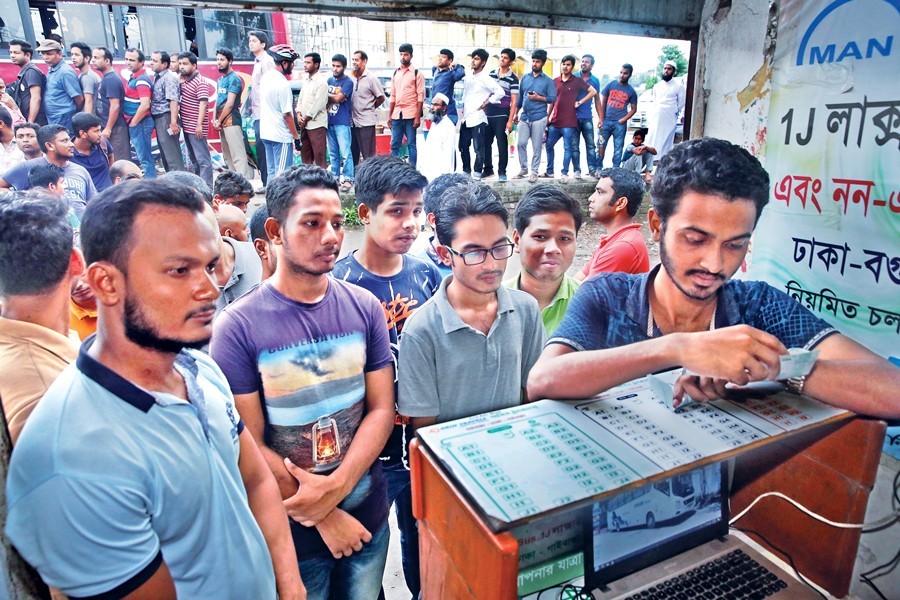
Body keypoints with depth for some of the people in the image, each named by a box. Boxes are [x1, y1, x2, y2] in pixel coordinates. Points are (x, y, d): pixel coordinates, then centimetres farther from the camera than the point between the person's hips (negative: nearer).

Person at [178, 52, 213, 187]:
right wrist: (179, 83, 10)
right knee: (193, 158, 17)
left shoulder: (200, 82, -12)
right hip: (187, 126, 10)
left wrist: (199, 124, -25)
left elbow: (203, 103, -20)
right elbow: (178, 96, 27)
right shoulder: (185, 80, 14)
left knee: (202, 159, -8)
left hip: (196, 127, -10)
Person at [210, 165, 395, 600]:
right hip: (291, 527, -3)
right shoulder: (238, 327, -15)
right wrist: (323, 516, -12)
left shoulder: (364, 308, -5)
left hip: (368, 514, 3)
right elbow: (249, 446, -13)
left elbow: (381, 409, -5)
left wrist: (336, 487, -18)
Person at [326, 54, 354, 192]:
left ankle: (348, 179, -9)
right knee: (333, 152, 11)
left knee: (345, 153, -10)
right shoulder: (329, 80, 15)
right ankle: (334, 177, 18)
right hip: (329, 122, 6)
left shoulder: (348, 82, -5)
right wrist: (333, 97, -7)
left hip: (342, 122, -6)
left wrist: (327, 95, 2)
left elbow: (338, 98, -14)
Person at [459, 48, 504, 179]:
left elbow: (500, 92, -15)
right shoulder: (468, 77, 13)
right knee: (463, 147, 11)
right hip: (466, 118, 7)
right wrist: (463, 105, 14)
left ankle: (477, 173, 7)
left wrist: (486, 103, -10)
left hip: (477, 119, -7)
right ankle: (466, 171, 23)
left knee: (478, 149, -1)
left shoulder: (486, 79, -8)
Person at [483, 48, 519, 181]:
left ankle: (502, 171, 6)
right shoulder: (492, 73, 11)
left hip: (502, 115, -5)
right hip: (488, 114, 5)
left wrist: (510, 120, -13)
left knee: (502, 144, -3)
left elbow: (514, 101, -7)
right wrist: (483, 110, 14)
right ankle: (488, 168, 22)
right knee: (486, 142, 9)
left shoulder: (513, 78, -4)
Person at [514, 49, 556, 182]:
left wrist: (538, 97, -15)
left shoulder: (548, 81, 2)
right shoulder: (525, 78, 12)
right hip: (524, 116, 3)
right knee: (521, 143, 0)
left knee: (536, 146, 1)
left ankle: (534, 172, 8)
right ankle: (523, 169, 15)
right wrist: (516, 113, 15)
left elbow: (553, 98, -3)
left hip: (539, 118, -3)